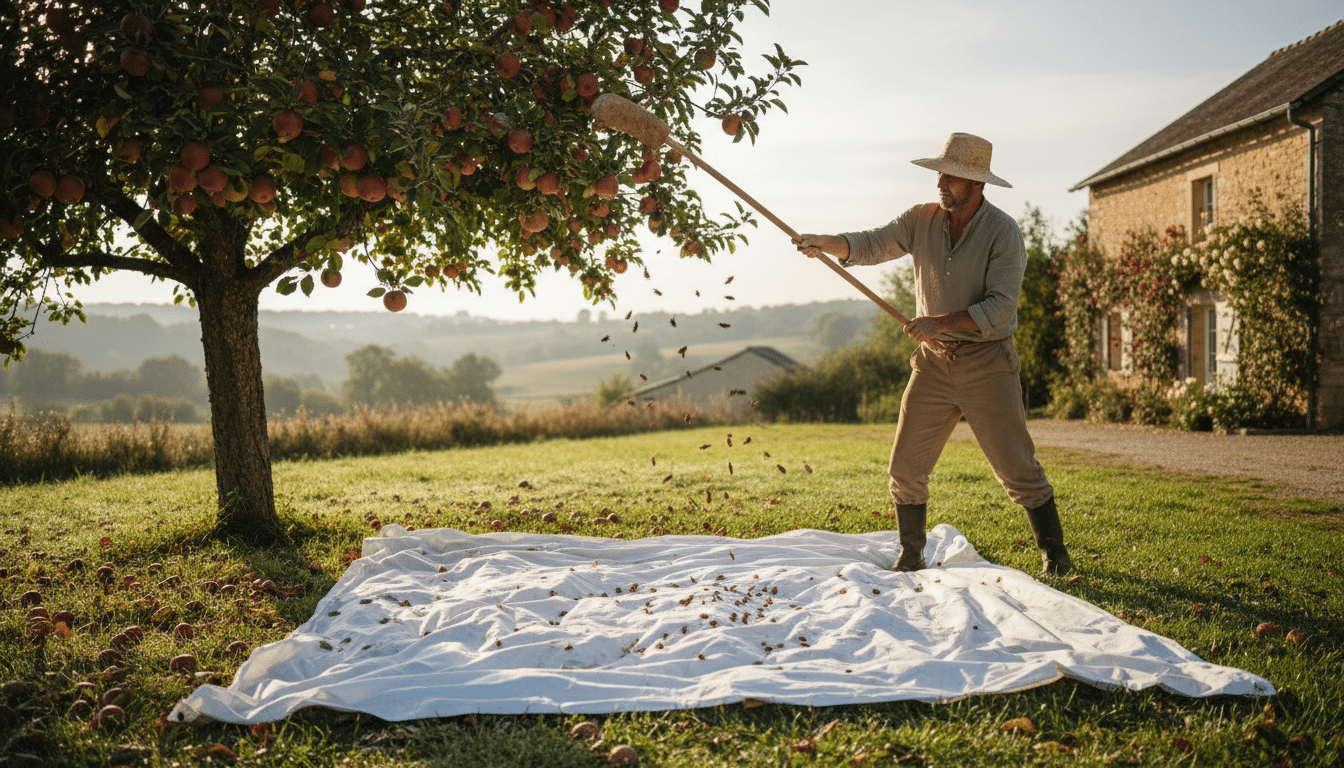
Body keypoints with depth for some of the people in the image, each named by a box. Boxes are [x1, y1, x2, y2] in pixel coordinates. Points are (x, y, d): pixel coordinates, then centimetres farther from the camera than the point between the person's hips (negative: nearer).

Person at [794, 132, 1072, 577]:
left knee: (1016, 466, 1)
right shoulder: (923, 219, 3)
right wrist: (825, 243, -23)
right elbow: (872, 245, -4)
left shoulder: (1003, 233, -11)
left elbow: (1000, 308, -19)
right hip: (933, 362, 4)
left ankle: (1053, 552, 19)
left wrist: (942, 322, -28)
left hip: (986, 364, -4)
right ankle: (910, 559, 16)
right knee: (906, 466, 3)